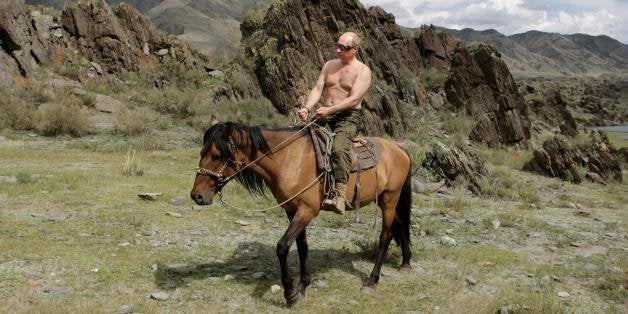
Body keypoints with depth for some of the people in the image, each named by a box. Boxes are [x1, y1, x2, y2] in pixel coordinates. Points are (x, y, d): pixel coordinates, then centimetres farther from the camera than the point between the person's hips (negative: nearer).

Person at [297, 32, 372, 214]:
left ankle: (340, 197, -40)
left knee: (339, 148, -34)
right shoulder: (330, 65, 17)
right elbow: (317, 89, 7)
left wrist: (329, 110, -24)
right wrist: (307, 108, -12)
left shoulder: (363, 71, -2)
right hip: (325, 115, 7)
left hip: (349, 117, -6)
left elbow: (354, 99, -14)